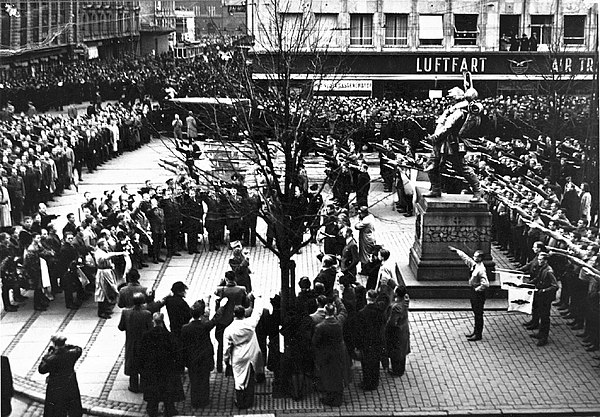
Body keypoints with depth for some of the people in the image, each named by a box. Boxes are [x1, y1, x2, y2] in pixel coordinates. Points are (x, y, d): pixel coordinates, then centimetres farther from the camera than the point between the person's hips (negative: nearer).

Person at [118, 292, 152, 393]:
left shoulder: (125, 313, -16)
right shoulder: (147, 314, -22)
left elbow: (121, 327, -7)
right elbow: (150, 330, -16)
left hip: (131, 344, 1)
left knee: (132, 365, 18)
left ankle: (134, 386, 27)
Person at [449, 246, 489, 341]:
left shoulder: (481, 269, -25)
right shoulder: (474, 264, 2)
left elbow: (485, 284, -32)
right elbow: (465, 258, 18)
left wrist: (477, 289, -18)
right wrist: (456, 251, 23)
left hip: (479, 294, -9)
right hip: (474, 292, 9)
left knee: (478, 314, 1)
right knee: (476, 313, 18)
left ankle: (478, 335, 9)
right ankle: (475, 332, 29)